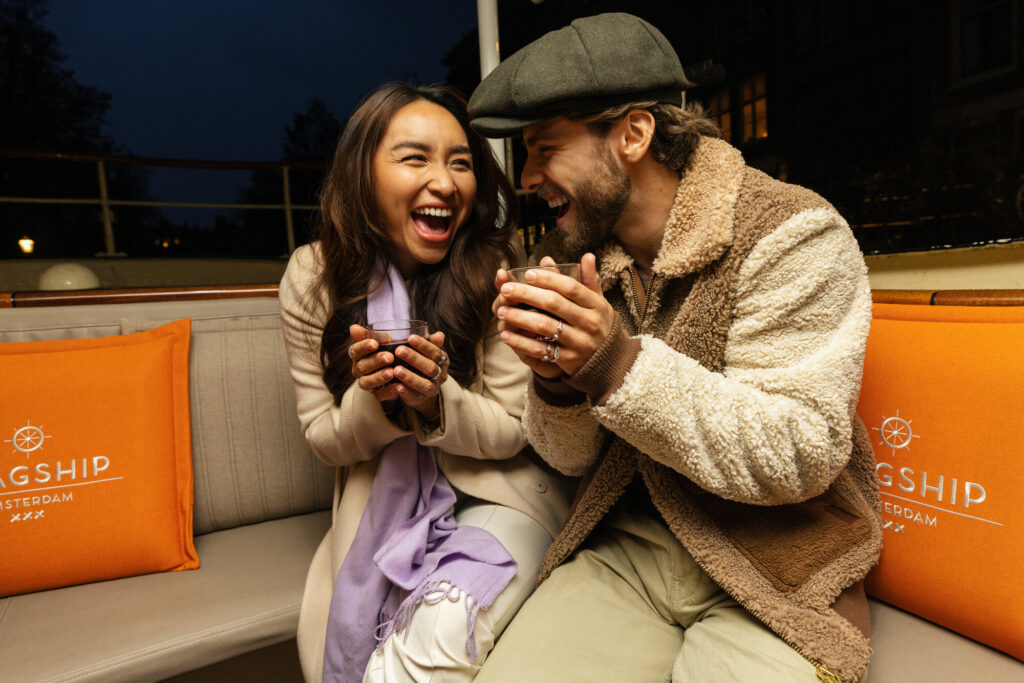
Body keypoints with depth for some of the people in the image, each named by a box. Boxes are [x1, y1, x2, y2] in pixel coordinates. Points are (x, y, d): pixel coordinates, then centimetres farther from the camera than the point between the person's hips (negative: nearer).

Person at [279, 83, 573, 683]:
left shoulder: (498, 273, -14)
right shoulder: (313, 279, -6)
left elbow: (515, 433, -8)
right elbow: (325, 441, 0)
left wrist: (438, 401, -28)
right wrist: (371, 399, -23)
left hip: (498, 494, -2)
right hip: (384, 504, 3)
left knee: (441, 635, -26)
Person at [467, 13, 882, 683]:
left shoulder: (793, 236, -13)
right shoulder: (570, 259, 2)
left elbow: (799, 458, -18)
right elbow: (573, 457, 4)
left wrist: (622, 366, -27)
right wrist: (557, 381, -18)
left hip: (770, 569, -2)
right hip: (622, 546, 3)